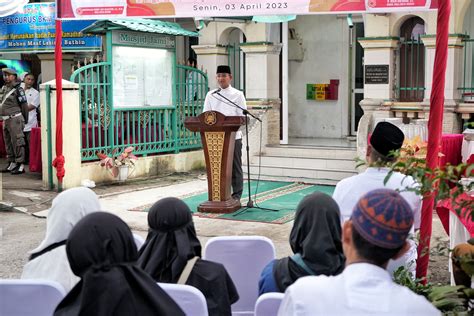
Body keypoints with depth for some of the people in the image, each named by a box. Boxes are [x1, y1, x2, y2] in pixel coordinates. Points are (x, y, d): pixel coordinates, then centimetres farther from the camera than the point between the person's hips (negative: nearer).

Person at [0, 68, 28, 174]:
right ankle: (11, 163, 23)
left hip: (15, 119, -9)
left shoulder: (18, 89, -11)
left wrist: (25, 119, -7)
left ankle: (20, 165, -5)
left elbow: (24, 105, -10)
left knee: (17, 142, -8)